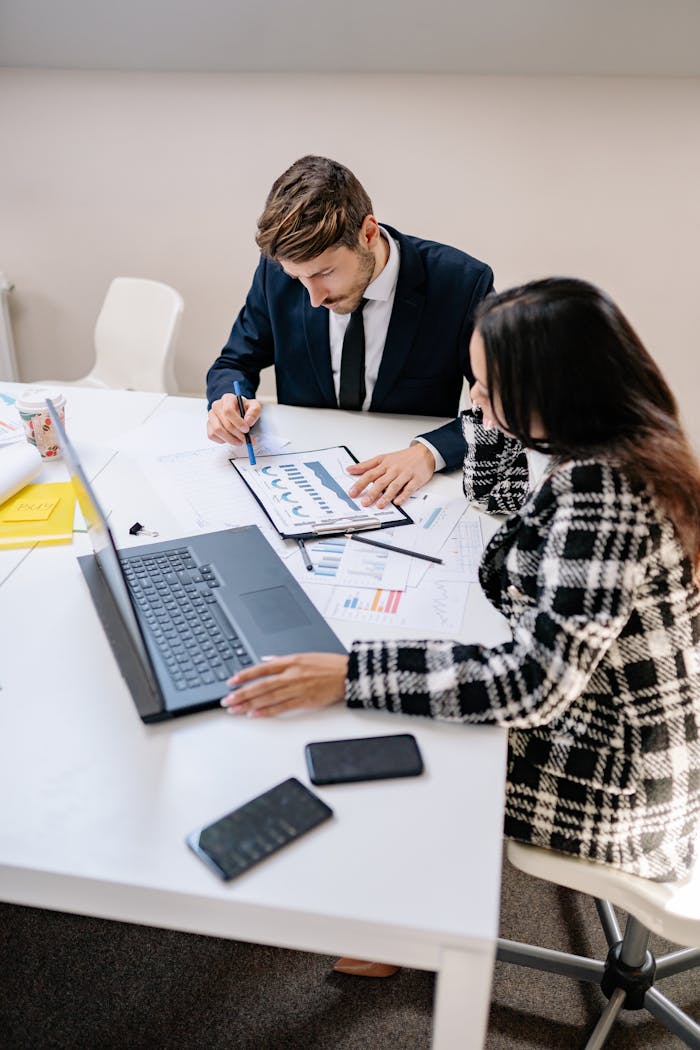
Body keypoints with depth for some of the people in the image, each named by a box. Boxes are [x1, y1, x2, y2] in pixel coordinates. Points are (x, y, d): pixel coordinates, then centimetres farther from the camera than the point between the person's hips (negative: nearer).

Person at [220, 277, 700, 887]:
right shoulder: (619, 453, -1)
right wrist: (496, 393, 2)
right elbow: (492, 490, 16)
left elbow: (534, 684, -35)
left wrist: (348, 674, -35)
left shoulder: (602, 489, -32)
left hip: (620, 784, -8)